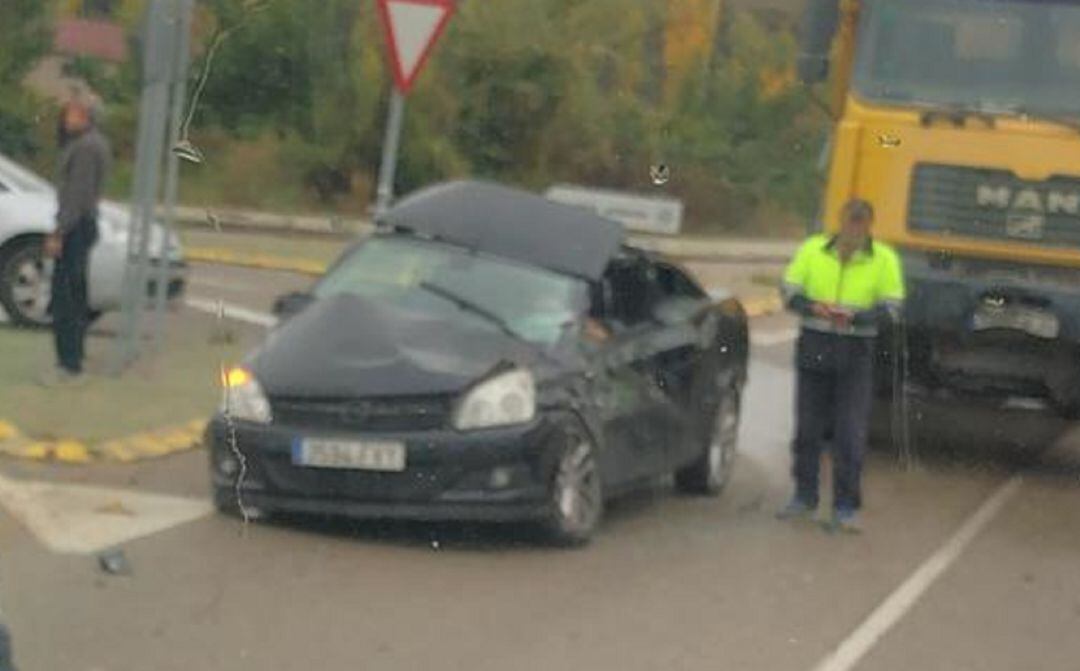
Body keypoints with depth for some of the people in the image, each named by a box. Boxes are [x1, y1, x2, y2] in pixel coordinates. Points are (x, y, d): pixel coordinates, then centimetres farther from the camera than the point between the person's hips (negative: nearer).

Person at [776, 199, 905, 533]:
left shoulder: (884, 259, -2)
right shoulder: (813, 249, 2)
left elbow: (892, 307, -6)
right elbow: (789, 291, 2)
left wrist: (853, 317, -23)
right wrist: (814, 307, -19)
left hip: (856, 353, -2)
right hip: (814, 346, 2)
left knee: (851, 434, -6)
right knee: (808, 427, 11)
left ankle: (846, 509, 0)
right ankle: (804, 498, 25)